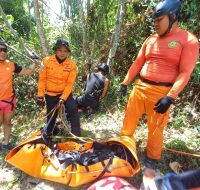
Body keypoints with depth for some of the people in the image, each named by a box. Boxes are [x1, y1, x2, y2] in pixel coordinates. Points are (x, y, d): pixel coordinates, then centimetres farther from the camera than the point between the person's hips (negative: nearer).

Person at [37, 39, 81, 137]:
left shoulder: (72, 65, -13)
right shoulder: (47, 61, -12)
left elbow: (70, 84, -13)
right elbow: (42, 79, -5)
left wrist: (63, 98, -19)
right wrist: (40, 96, -5)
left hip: (65, 92, 0)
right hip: (50, 94, 1)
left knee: (73, 109, -23)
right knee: (51, 117, 10)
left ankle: (76, 136, -11)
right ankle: (47, 134, 40)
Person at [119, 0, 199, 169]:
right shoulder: (150, 40, 11)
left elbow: (185, 73, -11)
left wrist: (170, 97, -20)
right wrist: (125, 82, 8)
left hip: (161, 92, -5)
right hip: (139, 87, 5)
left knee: (155, 128, 6)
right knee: (129, 118, 12)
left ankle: (151, 159, 29)